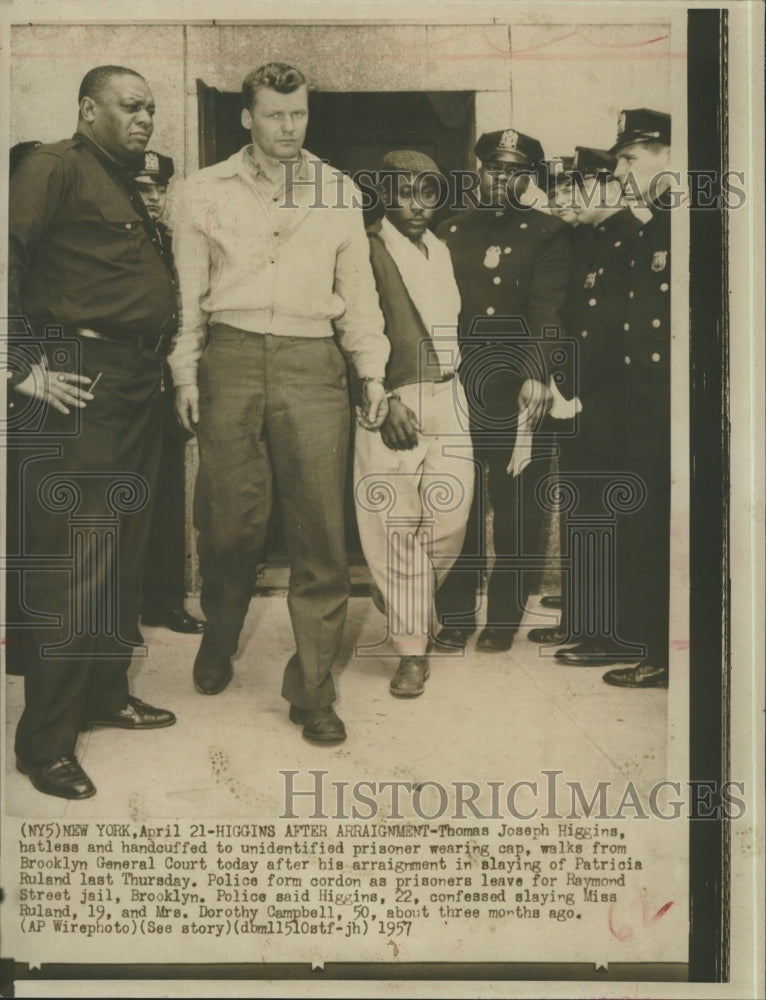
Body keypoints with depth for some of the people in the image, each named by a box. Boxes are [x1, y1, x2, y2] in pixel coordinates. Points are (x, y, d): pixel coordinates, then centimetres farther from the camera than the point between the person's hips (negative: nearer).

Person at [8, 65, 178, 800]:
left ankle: (107, 693, 30)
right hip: (82, 387, -9)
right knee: (73, 566, -5)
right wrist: (24, 367, -18)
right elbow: (10, 262, -16)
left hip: (136, 387, 9)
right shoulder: (56, 168, -6)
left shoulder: (126, 186, 20)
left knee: (123, 556, 15)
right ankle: (44, 741, 6)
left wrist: (162, 360, 13)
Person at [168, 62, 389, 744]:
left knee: (320, 528, -5)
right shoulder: (208, 190, 11)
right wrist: (185, 371, 4)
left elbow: (358, 288, 15)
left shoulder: (338, 192, 14)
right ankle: (218, 644, 30)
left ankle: (313, 690, 4)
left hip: (312, 363, 0)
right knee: (230, 519, 2)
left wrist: (372, 371, 9)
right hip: (231, 360, 0)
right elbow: (188, 288, 11)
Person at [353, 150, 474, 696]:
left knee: (451, 518, 0)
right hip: (393, 401, -5)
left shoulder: (442, 250, 18)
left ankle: (416, 606, 29)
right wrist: (388, 399, -14)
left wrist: (458, 381, 10)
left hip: (448, 396, 6)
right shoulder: (368, 250, -3)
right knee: (396, 525, -3)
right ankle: (412, 649, 7)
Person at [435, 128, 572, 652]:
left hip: (516, 383, -2)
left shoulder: (548, 232, 6)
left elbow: (547, 308, -8)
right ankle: (456, 615, 15)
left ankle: (504, 619, 14)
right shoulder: (451, 231, 17)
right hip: (456, 379, 3)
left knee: (516, 507, 2)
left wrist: (535, 374, -22)